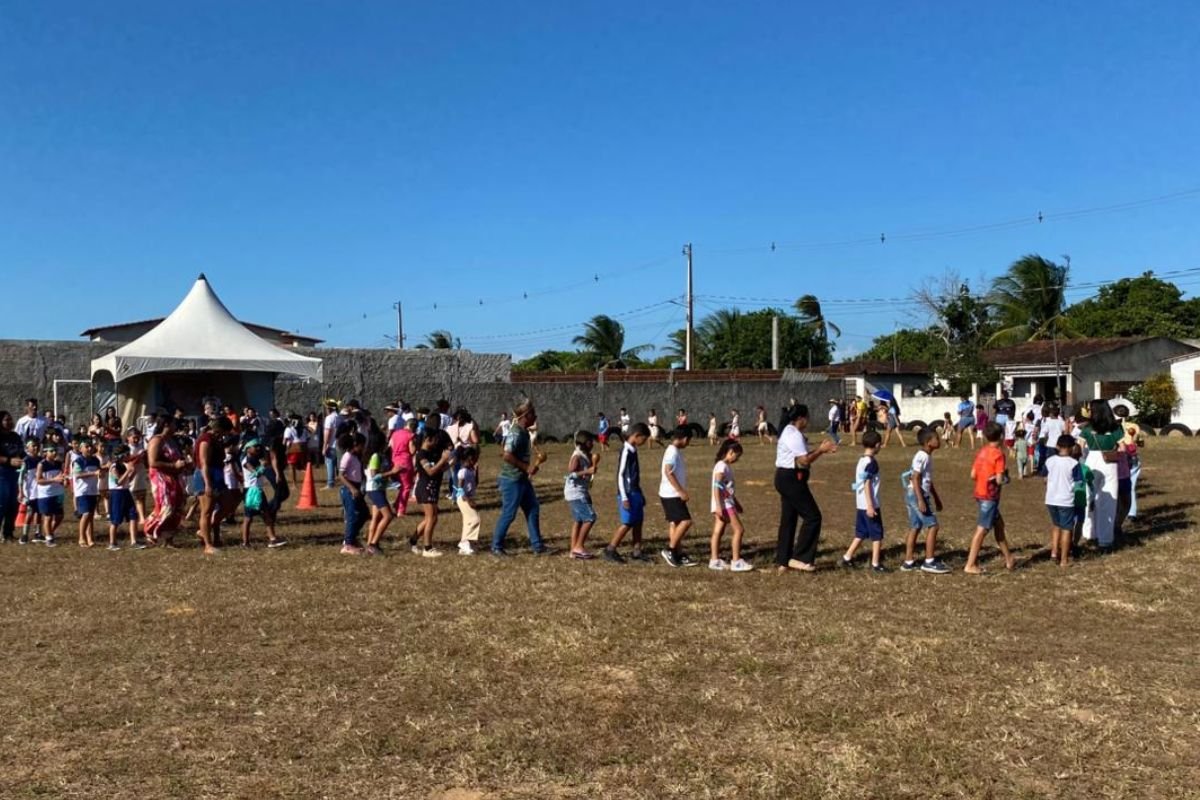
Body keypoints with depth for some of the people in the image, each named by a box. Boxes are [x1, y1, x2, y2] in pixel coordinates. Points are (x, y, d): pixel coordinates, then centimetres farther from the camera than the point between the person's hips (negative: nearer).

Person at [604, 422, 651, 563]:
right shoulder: (626, 451, -16)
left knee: (638, 522, 9)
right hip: (628, 493, -9)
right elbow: (620, 475, -18)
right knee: (627, 523, -6)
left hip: (635, 492, 9)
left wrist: (640, 494, 21)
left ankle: (637, 551, 15)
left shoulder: (633, 451, 11)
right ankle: (610, 550, 2)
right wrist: (624, 498, -19)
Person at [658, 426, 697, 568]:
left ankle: (679, 555, 13)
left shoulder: (675, 451, 14)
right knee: (686, 521, -11)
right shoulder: (673, 451, -16)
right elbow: (668, 472, -24)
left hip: (673, 494, 10)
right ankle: (670, 550, -5)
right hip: (672, 495, -10)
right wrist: (681, 491, -24)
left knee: (674, 523, 10)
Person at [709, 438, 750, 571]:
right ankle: (736, 562, -5)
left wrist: (736, 502, 27)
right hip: (723, 504, -9)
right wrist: (718, 506, -26)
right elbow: (716, 487, -22)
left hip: (727, 503, 9)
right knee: (739, 530, -7)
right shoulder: (721, 466, -15)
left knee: (718, 531, 10)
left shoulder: (726, 466, 15)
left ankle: (714, 560, 13)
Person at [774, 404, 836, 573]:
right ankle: (799, 558, -2)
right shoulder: (794, 435, -17)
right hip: (792, 479, -11)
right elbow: (804, 460, -21)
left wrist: (821, 450, 9)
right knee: (813, 516, -4)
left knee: (788, 519, 13)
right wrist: (821, 450, -9)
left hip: (786, 478, 11)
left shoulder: (788, 432, 17)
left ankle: (782, 562, 16)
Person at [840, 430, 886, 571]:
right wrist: (870, 506, -20)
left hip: (860, 505, 8)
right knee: (877, 534, 1)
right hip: (870, 505, -8)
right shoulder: (871, 462, -15)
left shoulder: (861, 460, 10)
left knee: (861, 533, 16)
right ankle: (876, 564, 3)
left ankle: (847, 557, 17)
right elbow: (867, 485, -19)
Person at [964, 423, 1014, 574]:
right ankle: (970, 565, -4)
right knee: (982, 530, -5)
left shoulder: (981, 451, 6)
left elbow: (973, 475, 5)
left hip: (980, 493, 8)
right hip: (990, 496, -8)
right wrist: (1006, 477, 2)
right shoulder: (998, 453, -15)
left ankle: (1009, 559, 29)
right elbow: (999, 480, -18)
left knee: (999, 524, 20)